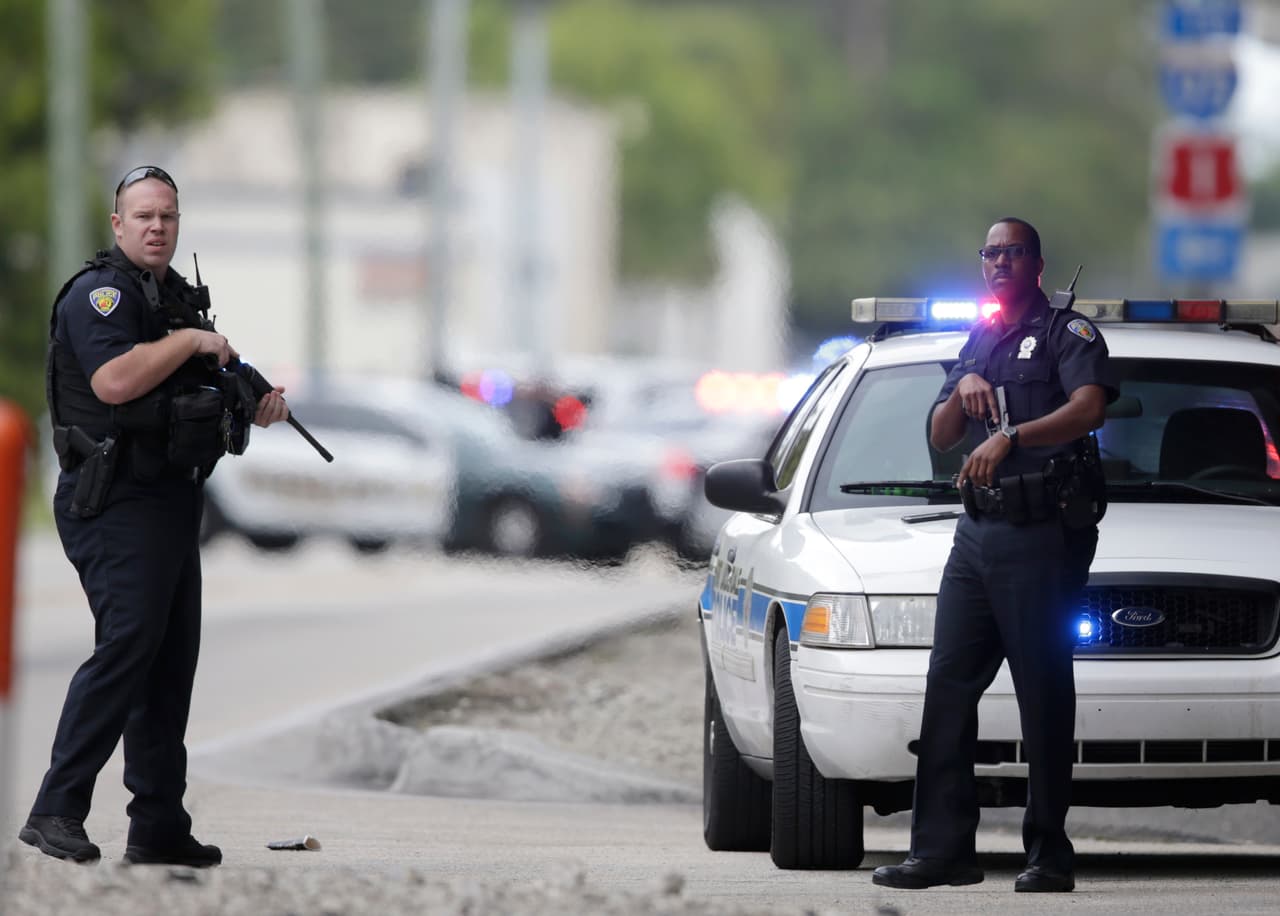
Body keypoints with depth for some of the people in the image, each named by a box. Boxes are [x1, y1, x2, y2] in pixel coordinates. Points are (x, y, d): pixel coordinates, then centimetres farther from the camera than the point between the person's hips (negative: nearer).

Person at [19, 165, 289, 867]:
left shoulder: (176, 296, 20)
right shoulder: (100, 293, -9)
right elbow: (115, 381, -25)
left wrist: (253, 408, 13)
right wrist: (193, 340, -16)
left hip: (172, 502, 10)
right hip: (118, 501, -10)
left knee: (172, 658, 8)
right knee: (128, 642, -19)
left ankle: (159, 827, 12)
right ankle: (56, 810, -20)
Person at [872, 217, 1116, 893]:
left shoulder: (1066, 331, -1)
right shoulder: (979, 342, 23)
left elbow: (1089, 407, -19)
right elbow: (940, 436, 19)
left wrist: (1010, 437, -30)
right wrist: (964, 391, -1)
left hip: (1045, 533, -7)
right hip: (978, 531, 7)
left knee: (1044, 692, -7)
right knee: (948, 686, 1)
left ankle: (1049, 852, -4)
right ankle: (942, 849, 2)